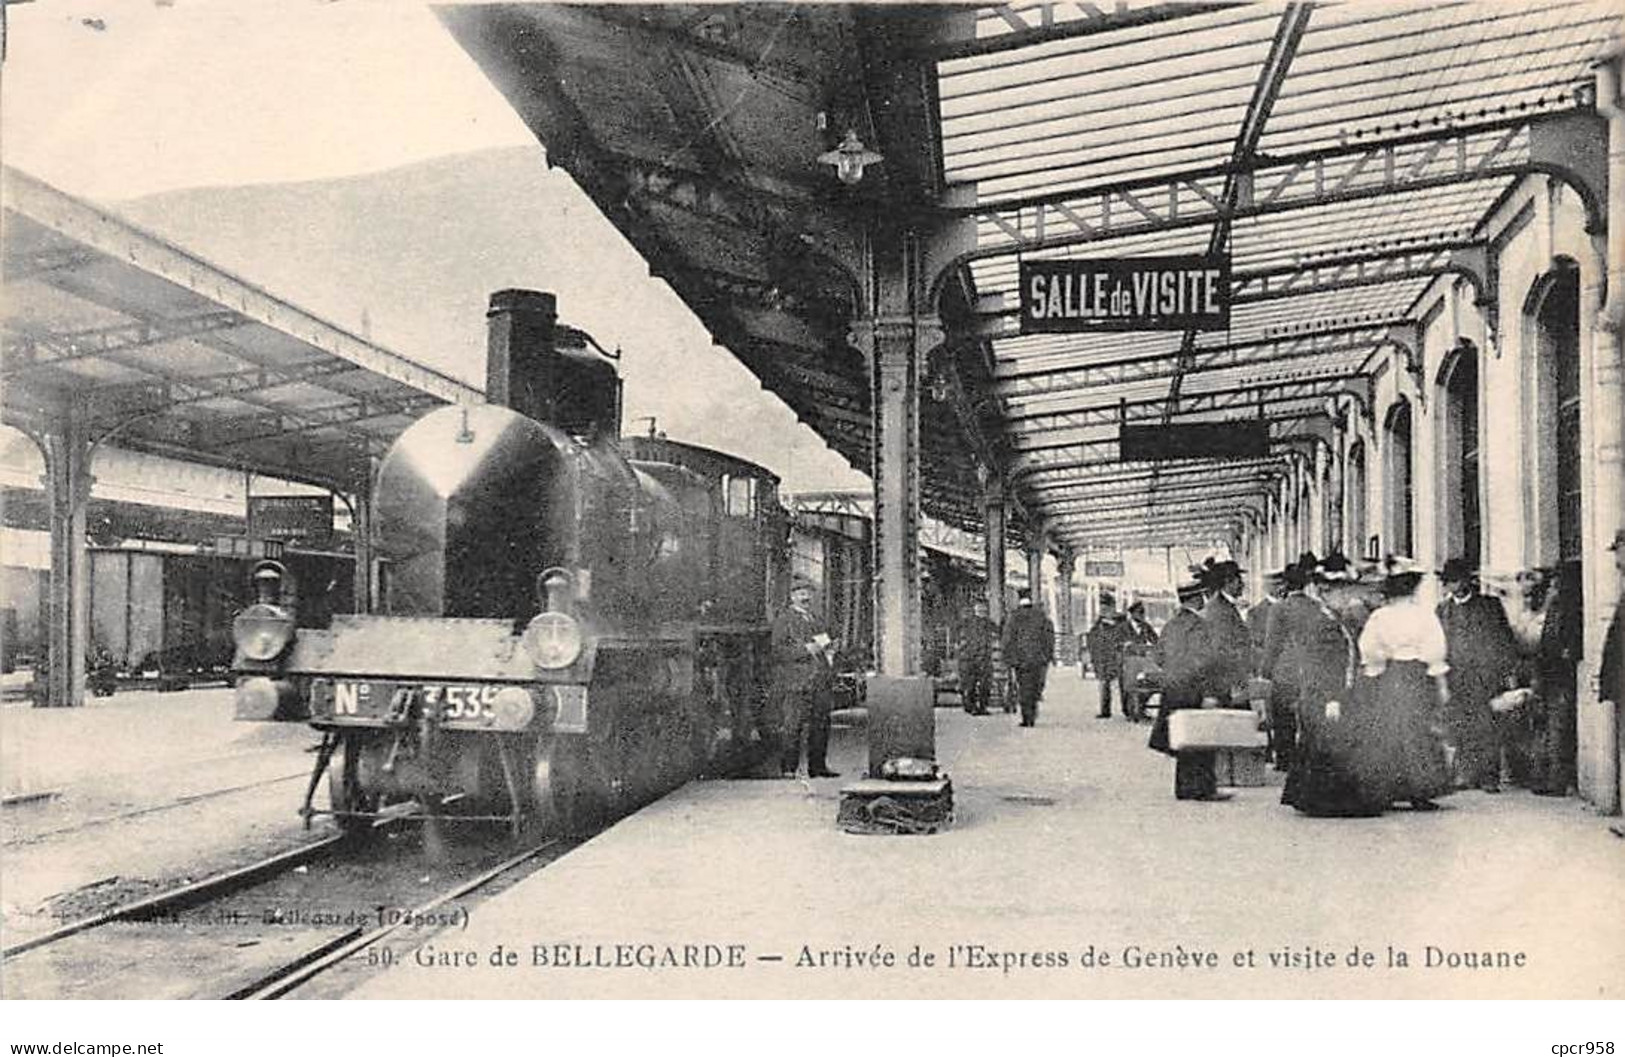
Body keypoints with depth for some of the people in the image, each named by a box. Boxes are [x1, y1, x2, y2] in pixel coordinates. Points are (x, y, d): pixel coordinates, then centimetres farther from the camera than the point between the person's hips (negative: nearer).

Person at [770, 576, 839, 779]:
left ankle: (817, 766, 13)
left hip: (820, 683, 6)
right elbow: (778, 651, -9)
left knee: (821, 725, 5)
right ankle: (788, 768, -2)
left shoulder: (818, 620, 22)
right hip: (794, 684, -6)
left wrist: (829, 650, 9)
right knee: (791, 726, -7)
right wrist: (805, 650, -17)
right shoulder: (783, 620, 0)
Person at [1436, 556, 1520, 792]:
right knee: (1460, 727, -3)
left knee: (1486, 727, -5)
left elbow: (1506, 639, 5)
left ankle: (1489, 778, -1)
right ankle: (1466, 774, 3)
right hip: (1456, 677, 2)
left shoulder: (1491, 605, 6)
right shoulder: (1443, 610, 13)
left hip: (1487, 675, -2)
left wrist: (1510, 671, 0)